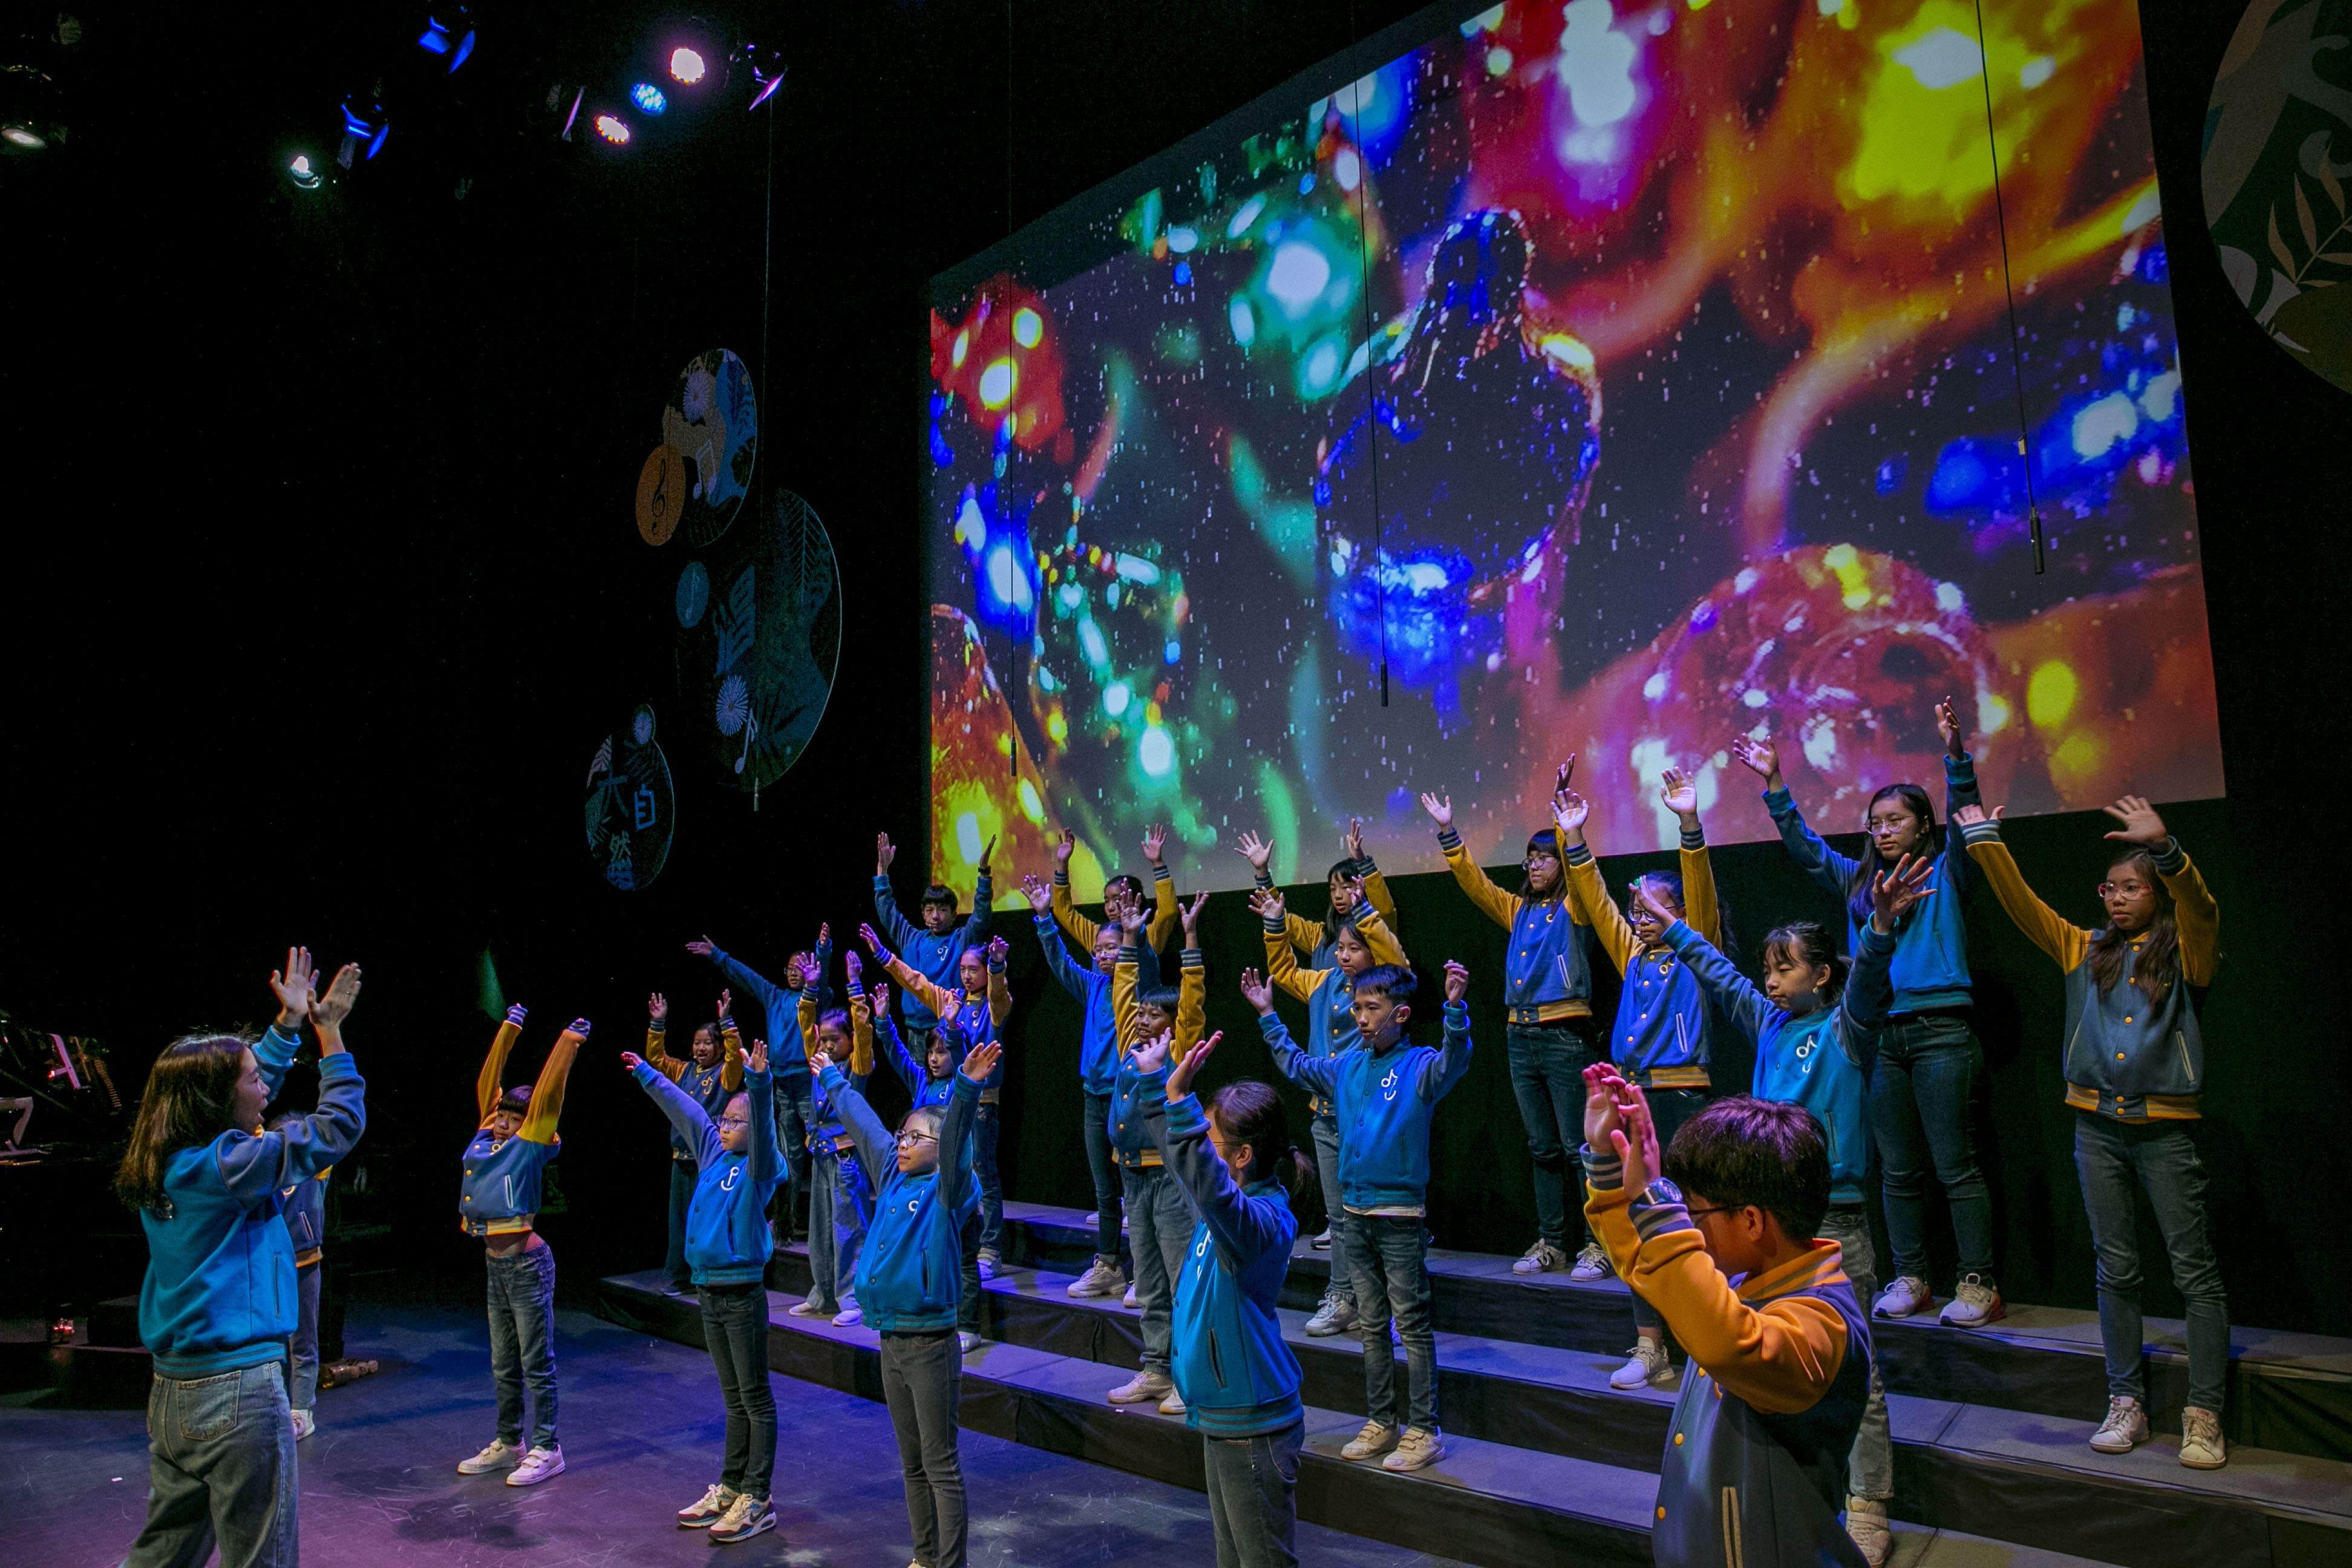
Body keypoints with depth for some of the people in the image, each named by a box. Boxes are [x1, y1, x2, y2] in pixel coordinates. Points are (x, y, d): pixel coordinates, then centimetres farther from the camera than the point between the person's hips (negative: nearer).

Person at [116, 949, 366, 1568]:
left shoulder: (164, 1167, 7)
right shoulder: (225, 1166, -17)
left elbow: (242, 1098, 22)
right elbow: (339, 1124, -12)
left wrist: (289, 1022, 24)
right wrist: (328, 1030, -4)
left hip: (171, 1392, 9)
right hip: (238, 1389, -9)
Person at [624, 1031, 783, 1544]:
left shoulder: (759, 1167, -10)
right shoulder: (713, 1152, 9)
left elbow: (763, 1125, -30)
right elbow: (684, 1108, 19)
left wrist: (758, 1084, -45)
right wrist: (647, 1074, 27)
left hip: (743, 1293, -7)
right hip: (709, 1291, 7)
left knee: (756, 1398, 0)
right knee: (734, 1399, 16)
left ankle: (757, 1499, 5)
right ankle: (730, 1489, 24)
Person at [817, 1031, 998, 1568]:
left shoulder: (945, 1190, -9)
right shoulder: (894, 1179, 9)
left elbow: (956, 1136, -28)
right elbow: (861, 1122, 19)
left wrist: (968, 1088, -44)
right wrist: (832, 1078, 30)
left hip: (930, 1345, -7)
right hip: (891, 1341, 7)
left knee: (941, 1465, -1)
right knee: (912, 1464, 16)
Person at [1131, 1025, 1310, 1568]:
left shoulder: (1261, 1219, -24)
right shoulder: (1233, 1201, 3)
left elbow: (1209, 1188, -45)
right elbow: (1174, 1146, 18)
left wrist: (1179, 1099, -50)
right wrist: (1154, 1076, 14)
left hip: (1253, 1427, -10)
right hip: (1222, 1420, 10)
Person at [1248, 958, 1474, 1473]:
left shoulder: (1418, 1066, -10)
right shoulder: (1348, 1067, 8)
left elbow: (1454, 1060, -32)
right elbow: (1296, 1066, 25)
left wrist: (1456, 1008, -49)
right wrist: (1268, 1016, 22)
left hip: (1401, 1217, -6)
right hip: (1356, 1214, 7)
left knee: (1413, 1326, 1)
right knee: (1372, 1325, 15)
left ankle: (1423, 1431, 9)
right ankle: (1382, 1422, 26)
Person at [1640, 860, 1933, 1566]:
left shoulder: (1844, 1030, -7)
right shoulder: (1770, 1025, 10)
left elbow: (1867, 986, -27)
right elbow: (1718, 974, 23)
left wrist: (1881, 927, -46)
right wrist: (1673, 926, 30)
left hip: (1833, 1222, -7)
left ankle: (1866, 1511, 7)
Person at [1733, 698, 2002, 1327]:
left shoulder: (1946, 873, 4)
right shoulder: (1859, 881, 17)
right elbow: (1804, 845, 18)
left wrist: (1955, 752, -26)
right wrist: (1774, 784, 9)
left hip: (1941, 1032, -5)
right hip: (1882, 1035, 5)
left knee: (1955, 1164, -3)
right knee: (1898, 1170, 9)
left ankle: (1978, 1286, 4)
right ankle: (1910, 1280, 16)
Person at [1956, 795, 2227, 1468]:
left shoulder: (2184, 954, 0)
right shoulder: (2086, 951, 10)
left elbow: (2200, 908, -20)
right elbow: (2022, 904, 5)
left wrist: (2165, 848, -38)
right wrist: (1987, 842, -5)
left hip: (2165, 1128, -3)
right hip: (2098, 1125, 3)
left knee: (2196, 1273, -1)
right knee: (2116, 1270, 9)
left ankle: (2203, 1416, 7)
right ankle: (2126, 1404, 16)